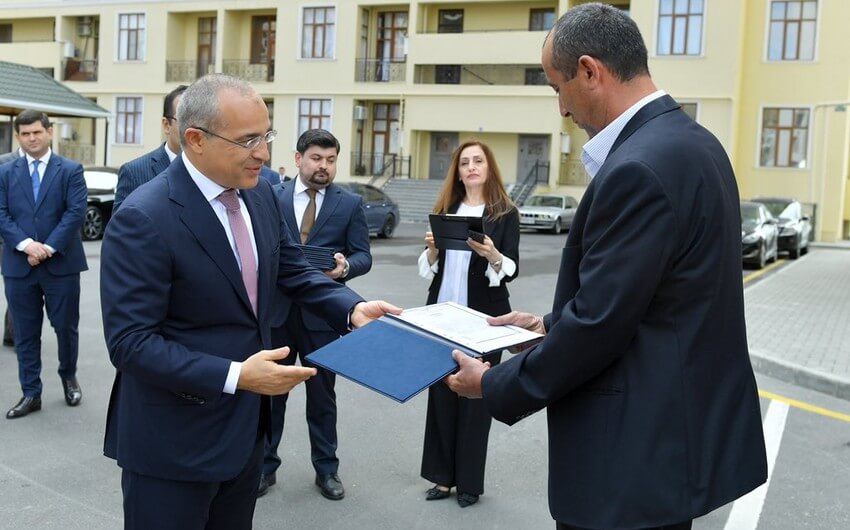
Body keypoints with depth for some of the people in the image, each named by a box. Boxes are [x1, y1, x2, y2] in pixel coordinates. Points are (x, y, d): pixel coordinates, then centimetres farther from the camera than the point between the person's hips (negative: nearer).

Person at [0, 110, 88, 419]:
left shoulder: (71, 171, 1)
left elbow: (76, 212, -8)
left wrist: (49, 247, -16)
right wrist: (25, 244, -16)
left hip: (61, 263, -2)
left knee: (66, 326, 7)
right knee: (25, 332, 7)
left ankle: (68, 376, 32)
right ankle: (31, 394, 16)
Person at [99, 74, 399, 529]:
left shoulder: (259, 193, 0)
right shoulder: (143, 218, -22)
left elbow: (292, 269, 10)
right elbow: (130, 342, -23)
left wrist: (352, 308, -8)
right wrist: (234, 376, -29)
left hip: (245, 425, 7)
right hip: (173, 441, -7)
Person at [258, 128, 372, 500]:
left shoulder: (350, 204, 3)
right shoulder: (272, 197, 4)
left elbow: (363, 256, -1)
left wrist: (345, 266, -23)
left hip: (322, 313, 0)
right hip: (276, 309, 1)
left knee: (322, 394, 10)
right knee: (270, 391, 8)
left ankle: (326, 469, 24)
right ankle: (265, 465, 24)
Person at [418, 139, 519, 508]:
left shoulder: (505, 213, -2)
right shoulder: (445, 210, 10)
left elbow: (512, 269, -9)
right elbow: (428, 267, 9)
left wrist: (492, 254, -28)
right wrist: (432, 248, -11)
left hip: (483, 317, -4)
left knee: (475, 395, 3)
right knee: (441, 393, 8)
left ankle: (469, 481, 15)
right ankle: (443, 475, 19)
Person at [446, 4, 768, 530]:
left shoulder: (638, 168, -24)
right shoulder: (690, 141, 7)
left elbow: (599, 323, -23)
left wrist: (496, 385, -10)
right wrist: (552, 323, 15)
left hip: (641, 446, -10)